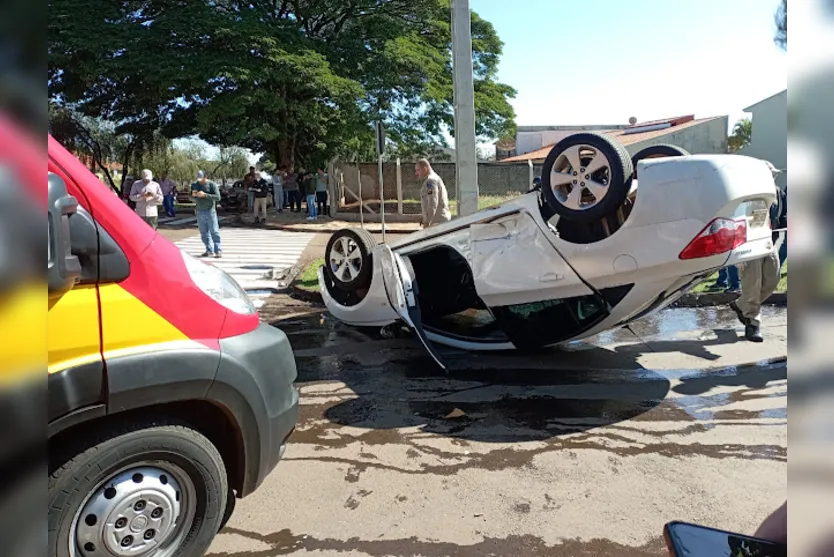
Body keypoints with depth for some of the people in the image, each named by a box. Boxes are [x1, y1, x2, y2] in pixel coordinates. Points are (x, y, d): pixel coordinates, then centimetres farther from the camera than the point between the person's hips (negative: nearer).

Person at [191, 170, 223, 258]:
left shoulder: (212, 184, -6)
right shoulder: (194, 185, 10)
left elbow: (218, 197, -15)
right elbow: (192, 198, 17)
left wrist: (205, 195, -22)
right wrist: (193, 195, -8)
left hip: (210, 211, -5)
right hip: (200, 212, 5)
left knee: (214, 231, -6)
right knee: (204, 233, 5)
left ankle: (218, 251, -4)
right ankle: (209, 250, 11)